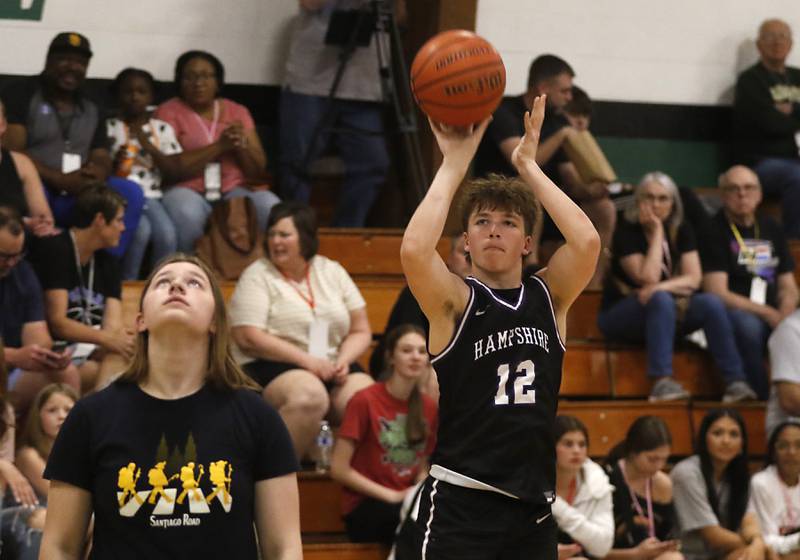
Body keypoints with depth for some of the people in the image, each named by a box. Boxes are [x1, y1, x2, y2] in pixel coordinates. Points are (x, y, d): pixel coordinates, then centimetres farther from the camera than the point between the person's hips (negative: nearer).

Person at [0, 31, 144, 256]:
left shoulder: (91, 109, 19)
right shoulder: (20, 94, 0)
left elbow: (102, 158, 14)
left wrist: (98, 173, -13)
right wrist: (60, 180, -20)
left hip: (76, 196, 5)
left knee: (130, 193, -17)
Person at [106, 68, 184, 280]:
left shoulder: (163, 129, 12)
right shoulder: (109, 127, 6)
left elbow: (176, 172, 5)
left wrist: (149, 147, -5)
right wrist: (113, 164, -16)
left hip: (151, 195, 2)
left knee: (167, 233, -28)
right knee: (141, 230, -32)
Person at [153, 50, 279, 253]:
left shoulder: (237, 112, 15)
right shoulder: (168, 112, 4)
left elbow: (259, 170, 11)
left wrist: (241, 144, -10)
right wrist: (219, 146, -16)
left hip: (233, 191, 3)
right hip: (187, 192, -3)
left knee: (269, 205, -27)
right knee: (187, 212, -38)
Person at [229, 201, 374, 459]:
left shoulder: (332, 272, 14)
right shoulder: (257, 275, 1)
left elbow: (361, 331, 15)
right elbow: (248, 337, -10)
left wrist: (344, 360, -7)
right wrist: (308, 361, -16)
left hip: (332, 367, 4)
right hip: (271, 368, -4)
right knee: (310, 397, -37)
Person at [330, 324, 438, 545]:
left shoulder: (428, 407, 9)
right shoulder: (365, 401, -6)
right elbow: (339, 469, -9)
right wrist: (392, 495, -11)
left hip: (408, 501, 5)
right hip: (364, 509, -5)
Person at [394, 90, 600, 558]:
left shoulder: (548, 296, 8)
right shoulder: (455, 301, -1)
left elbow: (588, 241, -11)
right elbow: (414, 250, -22)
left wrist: (528, 165, -6)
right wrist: (454, 164, -13)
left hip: (534, 508, 4)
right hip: (457, 506, -4)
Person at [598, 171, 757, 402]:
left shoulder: (681, 230, 3)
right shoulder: (627, 231, -12)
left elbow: (694, 279, -7)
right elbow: (648, 278, -23)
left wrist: (659, 288, -24)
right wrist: (657, 232, -20)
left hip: (665, 314, 5)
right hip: (622, 316, -5)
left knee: (711, 303, -21)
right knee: (661, 300, -36)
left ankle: (735, 382, -26)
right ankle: (662, 382, -45)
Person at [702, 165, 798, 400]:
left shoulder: (771, 231, 18)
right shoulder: (714, 232, -1)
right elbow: (717, 294, -9)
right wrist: (768, 314, -14)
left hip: (772, 317, 5)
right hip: (729, 315, -5)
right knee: (748, 325, -38)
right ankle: (762, 398, -30)